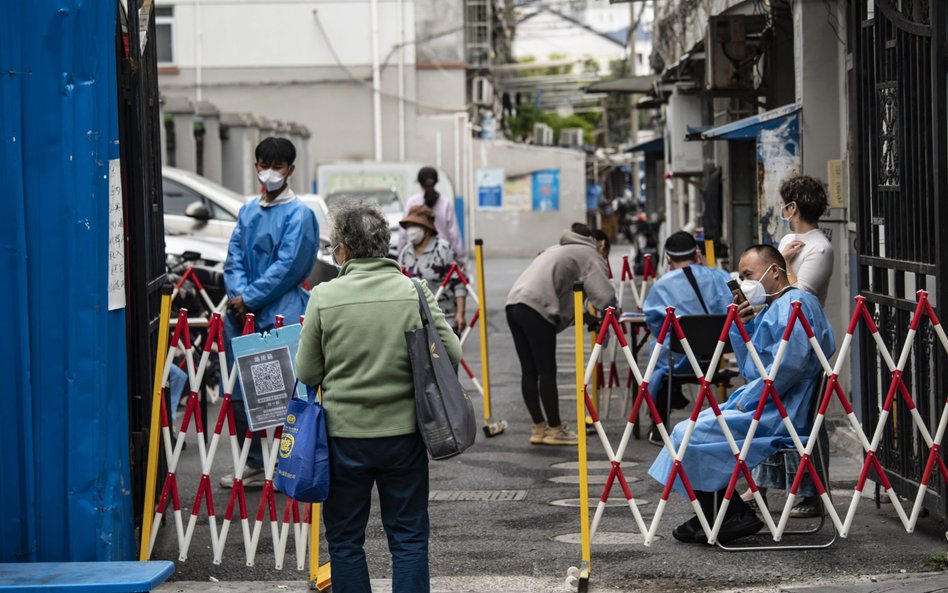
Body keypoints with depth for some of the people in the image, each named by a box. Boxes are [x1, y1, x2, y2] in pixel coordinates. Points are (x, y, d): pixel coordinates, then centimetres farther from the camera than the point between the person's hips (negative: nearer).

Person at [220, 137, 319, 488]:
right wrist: (238, 295, -6)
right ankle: (255, 464, 18)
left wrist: (249, 299, -11)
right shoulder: (247, 211, 14)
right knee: (239, 392, 8)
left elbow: (287, 267, -11)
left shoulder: (299, 214, -5)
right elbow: (234, 258, 12)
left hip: (281, 315, -6)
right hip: (243, 313, 6)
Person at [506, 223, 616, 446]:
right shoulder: (590, 255, 9)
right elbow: (604, 294, -6)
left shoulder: (559, 249, 34)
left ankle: (539, 428, 19)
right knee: (547, 372, 0)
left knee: (529, 371, 12)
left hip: (514, 302, 8)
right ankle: (555, 430, 7)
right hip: (536, 308, -8)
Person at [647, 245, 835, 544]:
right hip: (762, 405, 11)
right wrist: (738, 329, 9)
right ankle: (713, 516, 10)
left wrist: (747, 400, -18)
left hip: (780, 414, -11)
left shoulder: (794, 304, -12)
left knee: (689, 435, -16)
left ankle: (733, 516, -8)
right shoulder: (771, 309, 22)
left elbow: (790, 364, -24)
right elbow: (753, 372, 22)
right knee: (692, 427, 14)